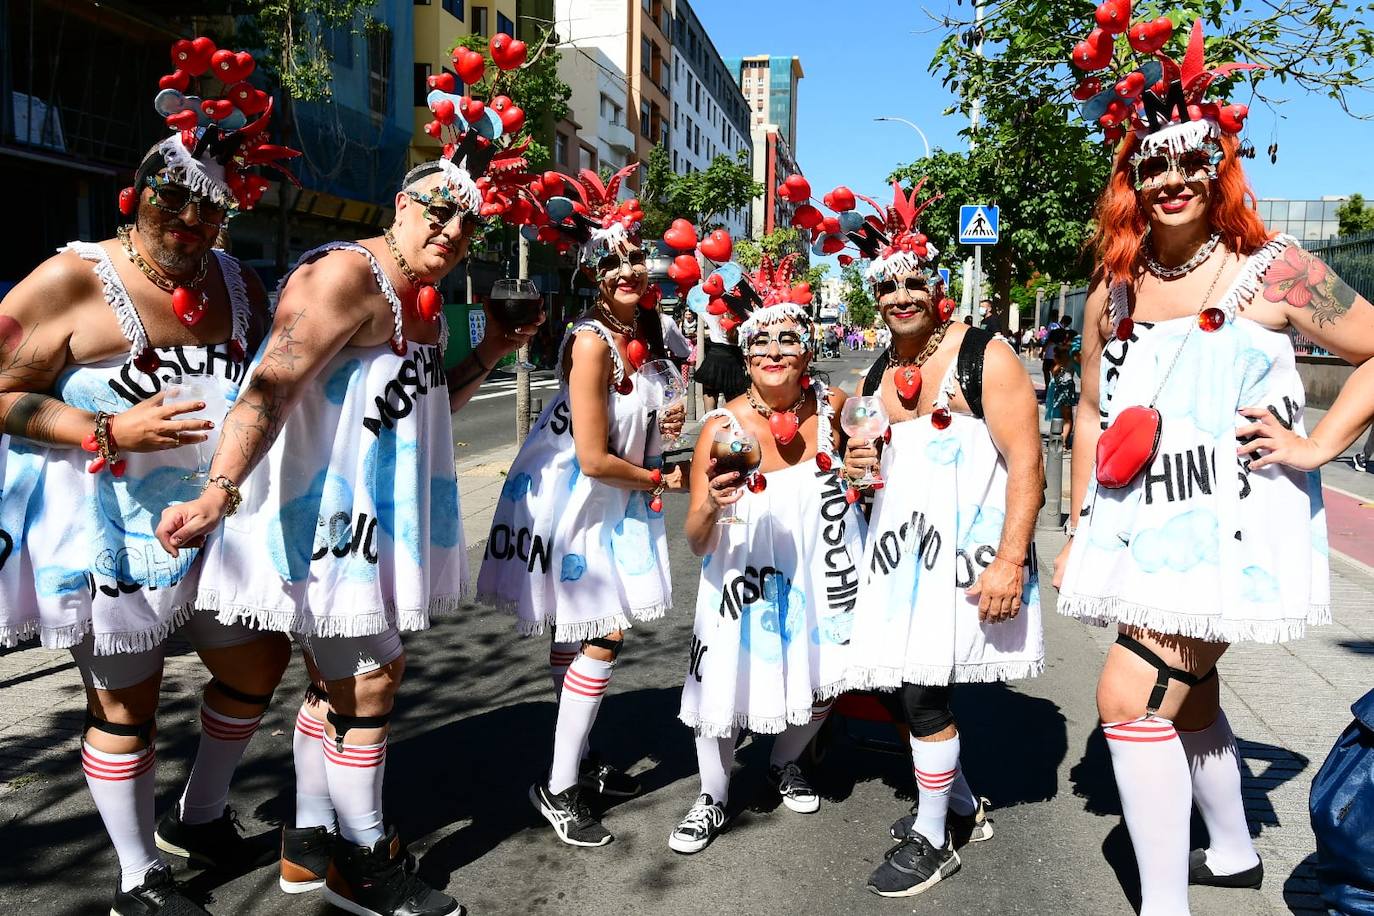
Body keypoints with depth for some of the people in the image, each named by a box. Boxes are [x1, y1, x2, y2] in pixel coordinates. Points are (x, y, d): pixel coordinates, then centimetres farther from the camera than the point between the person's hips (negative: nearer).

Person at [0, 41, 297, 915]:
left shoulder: (240, 283, 5)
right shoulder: (72, 281, -12)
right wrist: (109, 433, -22)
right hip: (112, 528, -6)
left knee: (260, 661, 15)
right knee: (126, 703, 6)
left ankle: (200, 815, 39)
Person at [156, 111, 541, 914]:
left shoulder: (426, 303, 12)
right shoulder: (347, 275, -17)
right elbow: (272, 387, -28)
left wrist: (490, 353, 8)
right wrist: (219, 492, -40)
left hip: (379, 509, 10)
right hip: (329, 508, -10)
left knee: (339, 677, 17)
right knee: (370, 676, -1)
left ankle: (312, 844, 33)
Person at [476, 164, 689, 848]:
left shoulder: (642, 334, 3)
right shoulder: (591, 340, -23)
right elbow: (593, 458, -23)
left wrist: (659, 428, 2)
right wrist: (661, 480, -10)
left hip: (607, 503, 8)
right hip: (571, 502, -8)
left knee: (578, 639, 17)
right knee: (604, 637, -6)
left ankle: (578, 760, 31)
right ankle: (559, 788, 7)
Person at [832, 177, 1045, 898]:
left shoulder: (983, 356, -8)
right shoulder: (879, 373, 13)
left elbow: (1026, 464, -14)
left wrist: (1010, 561, -23)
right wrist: (860, 466, 3)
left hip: (966, 547, -7)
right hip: (901, 544, 7)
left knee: (922, 689, -8)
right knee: (894, 683, 9)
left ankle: (933, 838, 14)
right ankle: (962, 804, 33)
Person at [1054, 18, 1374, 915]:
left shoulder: (1272, 271, -7)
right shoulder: (1113, 295, 6)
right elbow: (1093, 414, 13)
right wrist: (1080, 534, 11)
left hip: (1230, 527, -6)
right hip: (1144, 532, 6)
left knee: (1131, 695, -14)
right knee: (1184, 693, 20)